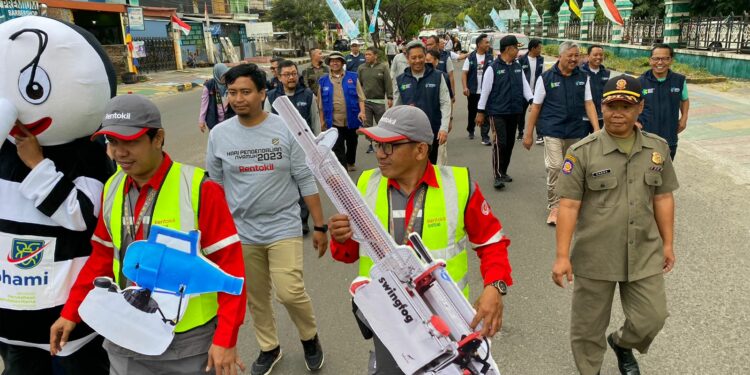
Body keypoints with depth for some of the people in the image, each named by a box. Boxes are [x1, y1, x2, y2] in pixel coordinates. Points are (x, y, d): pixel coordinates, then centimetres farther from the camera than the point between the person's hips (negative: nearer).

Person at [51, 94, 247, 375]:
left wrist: (226, 338, -17)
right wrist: (71, 312, 8)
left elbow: (230, 265, -16)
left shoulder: (199, 189, -18)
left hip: (190, 341, -4)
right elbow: (103, 257, 12)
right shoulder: (111, 189, 0)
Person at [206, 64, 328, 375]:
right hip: (241, 232, 3)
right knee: (256, 298, 14)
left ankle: (310, 337, 21)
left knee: (290, 292, -11)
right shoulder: (219, 135, -2)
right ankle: (269, 348, 39)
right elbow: (214, 186, 7)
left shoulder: (285, 129, -8)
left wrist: (319, 226, -3)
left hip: (283, 227, -2)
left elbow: (305, 181, -4)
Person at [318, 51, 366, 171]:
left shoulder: (352, 77, 3)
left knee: (352, 143, 20)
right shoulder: (324, 81, 4)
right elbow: (321, 104, 7)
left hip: (352, 120, 1)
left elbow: (360, 97, 0)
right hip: (334, 122, -1)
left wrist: (362, 111, -15)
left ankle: (351, 162, 44)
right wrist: (322, 121, 6)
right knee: (337, 148, -5)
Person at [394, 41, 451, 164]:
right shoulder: (400, 80, 3)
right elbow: (396, 107, 10)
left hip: (432, 131, -1)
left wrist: (444, 128, -12)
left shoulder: (437, 77, -1)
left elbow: (445, 104, -4)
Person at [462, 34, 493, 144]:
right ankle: (470, 131, 38)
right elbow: (464, 73, -4)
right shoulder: (470, 58, -2)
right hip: (473, 91, 0)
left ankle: (485, 137, -2)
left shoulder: (490, 57, 1)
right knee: (472, 113, 16)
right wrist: (465, 87, -16)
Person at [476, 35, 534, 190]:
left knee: (509, 143, 11)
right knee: (499, 142, -12)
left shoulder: (518, 67, 9)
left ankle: (503, 172, 24)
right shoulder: (493, 68, -8)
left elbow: (524, 85, 8)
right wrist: (480, 112, -7)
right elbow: (485, 90, -7)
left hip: (514, 112, 6)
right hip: (497, 112, -6)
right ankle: (498, 176, -5)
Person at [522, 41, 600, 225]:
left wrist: (597, 129, -7)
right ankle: (554, 207, 1)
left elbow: (588, 104, 4)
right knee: (555, 167, -13)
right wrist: (528, 134, -2)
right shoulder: (546, 78, -4)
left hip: (576, 132, 4)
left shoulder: (583, 78, 5)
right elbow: (536, 107, -1)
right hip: (553, 131, -4)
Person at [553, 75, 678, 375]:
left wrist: (668, 243, 12)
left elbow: (663, 198, 10)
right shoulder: (582, 152, -11)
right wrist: (562, 256, -14)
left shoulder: (657, 148, 2)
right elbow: (568, 206, -12)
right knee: (589, 325, 11)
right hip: (595, 256, -3)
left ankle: (622, 343, 45)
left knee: (651, 319, 12)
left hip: (645, 254, 3)